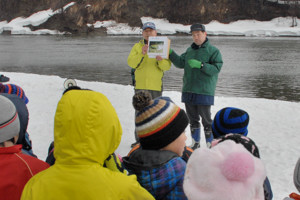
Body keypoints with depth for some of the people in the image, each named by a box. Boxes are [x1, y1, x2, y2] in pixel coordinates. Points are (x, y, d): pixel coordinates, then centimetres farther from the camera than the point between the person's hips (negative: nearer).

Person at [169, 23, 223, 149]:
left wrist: (200, 65, -24)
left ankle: (210, 145, 9)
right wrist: (170, 52, -3)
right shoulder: (190, 50, 16)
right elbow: (181, 63, 8)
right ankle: (195, 143, 26)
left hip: (204, 92, -6)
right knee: (193, 119, 14)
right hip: (188, 91, 6)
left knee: (206, 119, -2)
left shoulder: (213, 51, -3)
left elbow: (216, 68, -13)